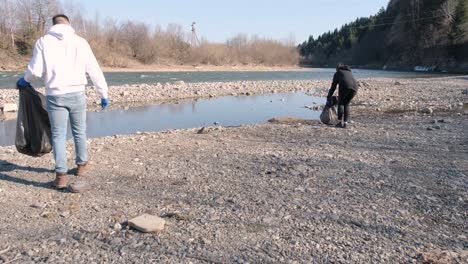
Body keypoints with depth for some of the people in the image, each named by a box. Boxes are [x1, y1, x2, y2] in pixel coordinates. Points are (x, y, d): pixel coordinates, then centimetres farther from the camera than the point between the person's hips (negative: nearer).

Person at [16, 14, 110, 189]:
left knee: (58, 135, 5)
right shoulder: (80, 42, 3)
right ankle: (82, 165, 30)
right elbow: (95, 71, 1)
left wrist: (25, 81, 18)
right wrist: (104, 94, 8)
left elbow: (35, 70, -4)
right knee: (79, 132, 16)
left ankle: (61, 175, 3)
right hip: (76, 94, 1)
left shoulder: (43, 41, 2)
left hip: (55, 96, -1)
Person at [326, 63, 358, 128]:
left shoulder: (337, 73, 24)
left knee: (340, 103, 14)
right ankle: (345, 123, 12)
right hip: (354, 87, 5)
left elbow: (333, 86, 22)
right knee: (346, 104, 18)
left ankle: (340, 122, 7)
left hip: (345, 86, -4)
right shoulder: (349, 72, 38)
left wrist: (328, 98, 28)